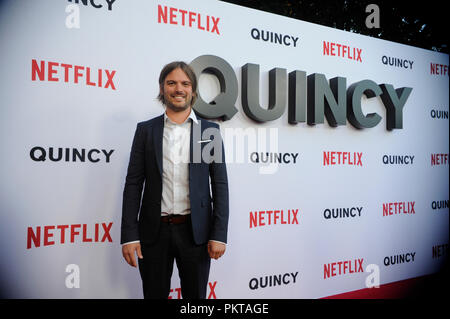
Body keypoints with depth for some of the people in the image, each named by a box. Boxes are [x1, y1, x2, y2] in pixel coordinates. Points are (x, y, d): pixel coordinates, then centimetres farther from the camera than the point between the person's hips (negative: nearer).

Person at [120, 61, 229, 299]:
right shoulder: (145, 130, 4)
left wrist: (219, 234, -5)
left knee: (195, 295, 13)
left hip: (195, 232, 0)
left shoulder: (210, 130, 3)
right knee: (154, 294, 14)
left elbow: (220, 185, 1)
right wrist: (129, 235, -5)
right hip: (154, 231, 1)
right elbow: (133, 184, 1)